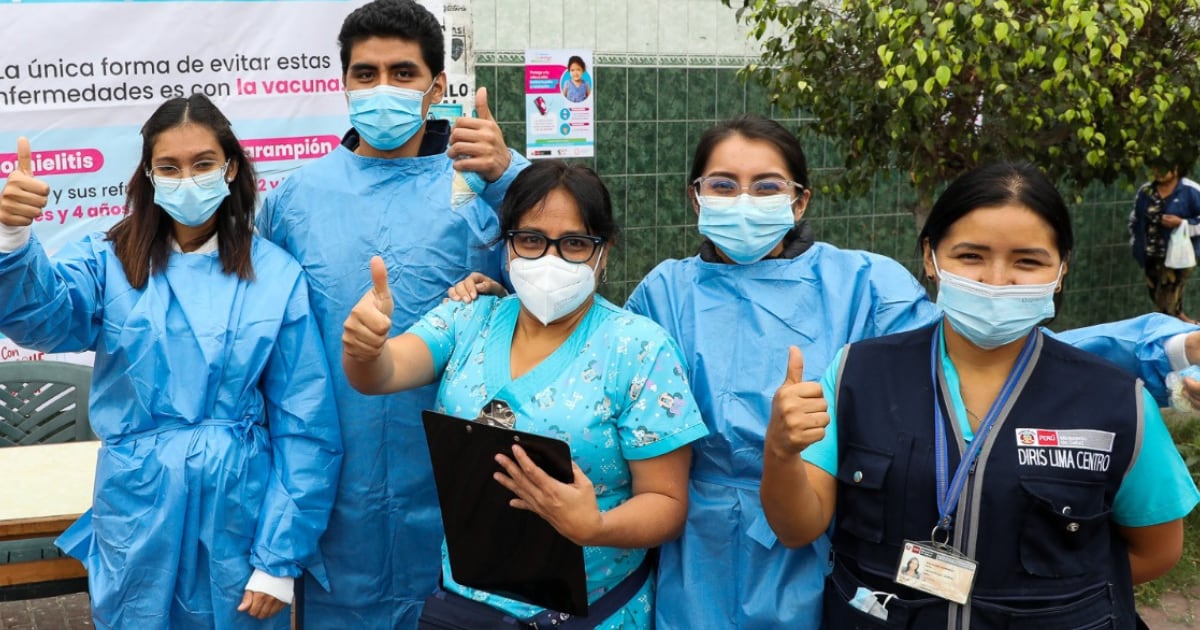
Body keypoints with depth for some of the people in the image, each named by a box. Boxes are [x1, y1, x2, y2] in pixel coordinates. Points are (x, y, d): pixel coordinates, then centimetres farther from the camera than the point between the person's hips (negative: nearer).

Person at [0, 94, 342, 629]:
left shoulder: (276, 276, -5)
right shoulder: (109, 262, -2)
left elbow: (304, 428, -5)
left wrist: (280, 559, -6)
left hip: (239, 514, 0)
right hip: (137, 515, 1)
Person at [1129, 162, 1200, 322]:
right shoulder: (1145, 190, 7)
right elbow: (1135, 219, 18)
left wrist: (1181, 223, -19)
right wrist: (1137, 245, 12)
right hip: (1151, 256, 6)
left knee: (1169, 303, -9)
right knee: (1157, 297, 12)